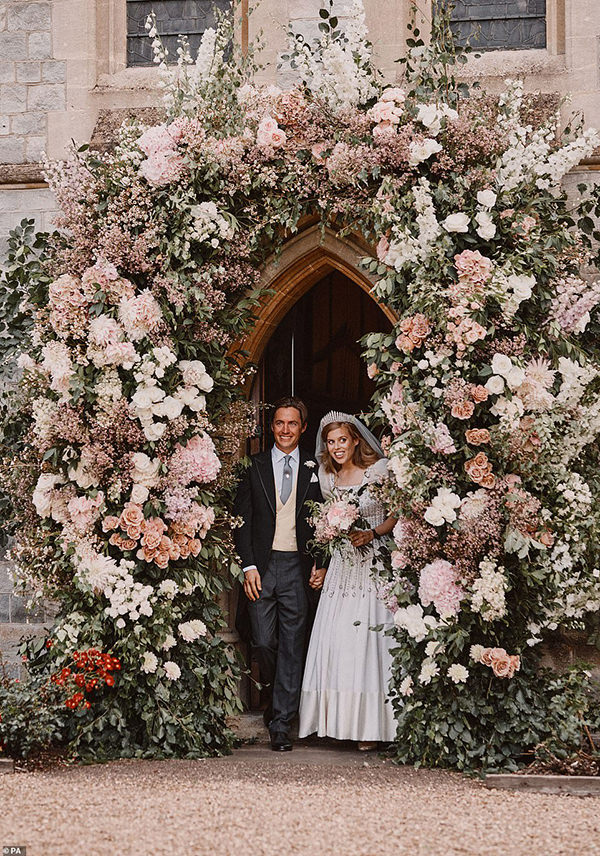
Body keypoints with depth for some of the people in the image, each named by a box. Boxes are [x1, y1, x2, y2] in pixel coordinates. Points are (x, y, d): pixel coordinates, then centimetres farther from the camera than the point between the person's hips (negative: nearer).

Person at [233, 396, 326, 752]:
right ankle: (277, 695, 27)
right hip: (262, 565, 0)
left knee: (292, 645, -1)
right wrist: (249, 567, -5)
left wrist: (319, 564, 0)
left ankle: (281, 723, 3)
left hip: (298, 566, 0)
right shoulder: (255, 466, 6)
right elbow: (242, 519, 4)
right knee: (263, 642, -1)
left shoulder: (314, 469, 7)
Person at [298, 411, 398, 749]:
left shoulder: (380, 470, -3)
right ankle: (339, 721, 7)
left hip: (374, 566, -5)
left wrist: (373, 533, -17)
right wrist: (323, 568, 11)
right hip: (341, 567, 5)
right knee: (336, 641, -1)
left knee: (368, 641, -7)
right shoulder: (328, 479, 12)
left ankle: (370, 725, 0)